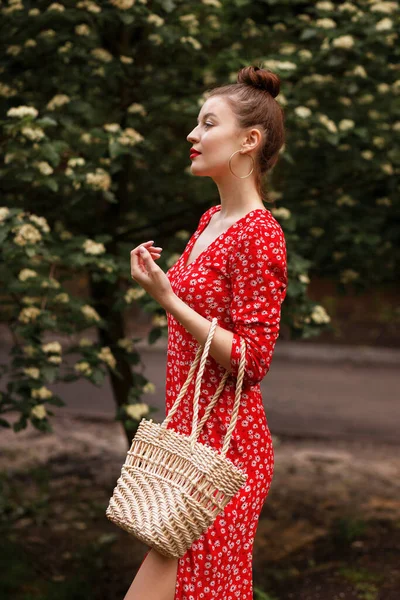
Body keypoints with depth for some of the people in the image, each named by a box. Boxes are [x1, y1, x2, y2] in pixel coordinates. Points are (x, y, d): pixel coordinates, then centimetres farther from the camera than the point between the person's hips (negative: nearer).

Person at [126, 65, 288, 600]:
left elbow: (251, 360, -19)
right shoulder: (211, 219, 13)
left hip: (224, 445, -9)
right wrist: (159, 280, 10)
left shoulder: (258, 236, -15)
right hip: (190, 432, 9)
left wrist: (167, 297, -21)